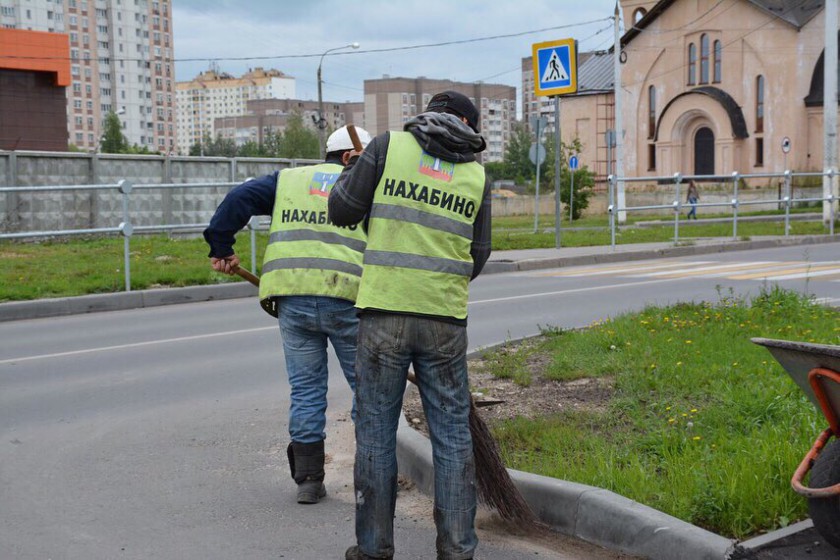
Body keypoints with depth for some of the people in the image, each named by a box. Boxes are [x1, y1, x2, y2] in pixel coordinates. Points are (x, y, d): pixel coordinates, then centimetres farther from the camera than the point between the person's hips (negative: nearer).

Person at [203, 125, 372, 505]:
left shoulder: (289, 179, 18)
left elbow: (240, 199, 5)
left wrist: (221, 247, 11)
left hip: (292, 298, 2)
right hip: (348, 298, -2)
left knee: (306, 388, 12)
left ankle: (308, 480, 14)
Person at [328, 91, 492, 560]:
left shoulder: (390, 145, 1)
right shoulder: (477, 174, 8)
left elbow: (343, 211, 2)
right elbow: (477, 256, 12)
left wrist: (354, 168, 21)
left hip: (385, 312, -1)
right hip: (445, 318, 1)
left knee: (376, 430, 8)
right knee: (452, 433, 9)